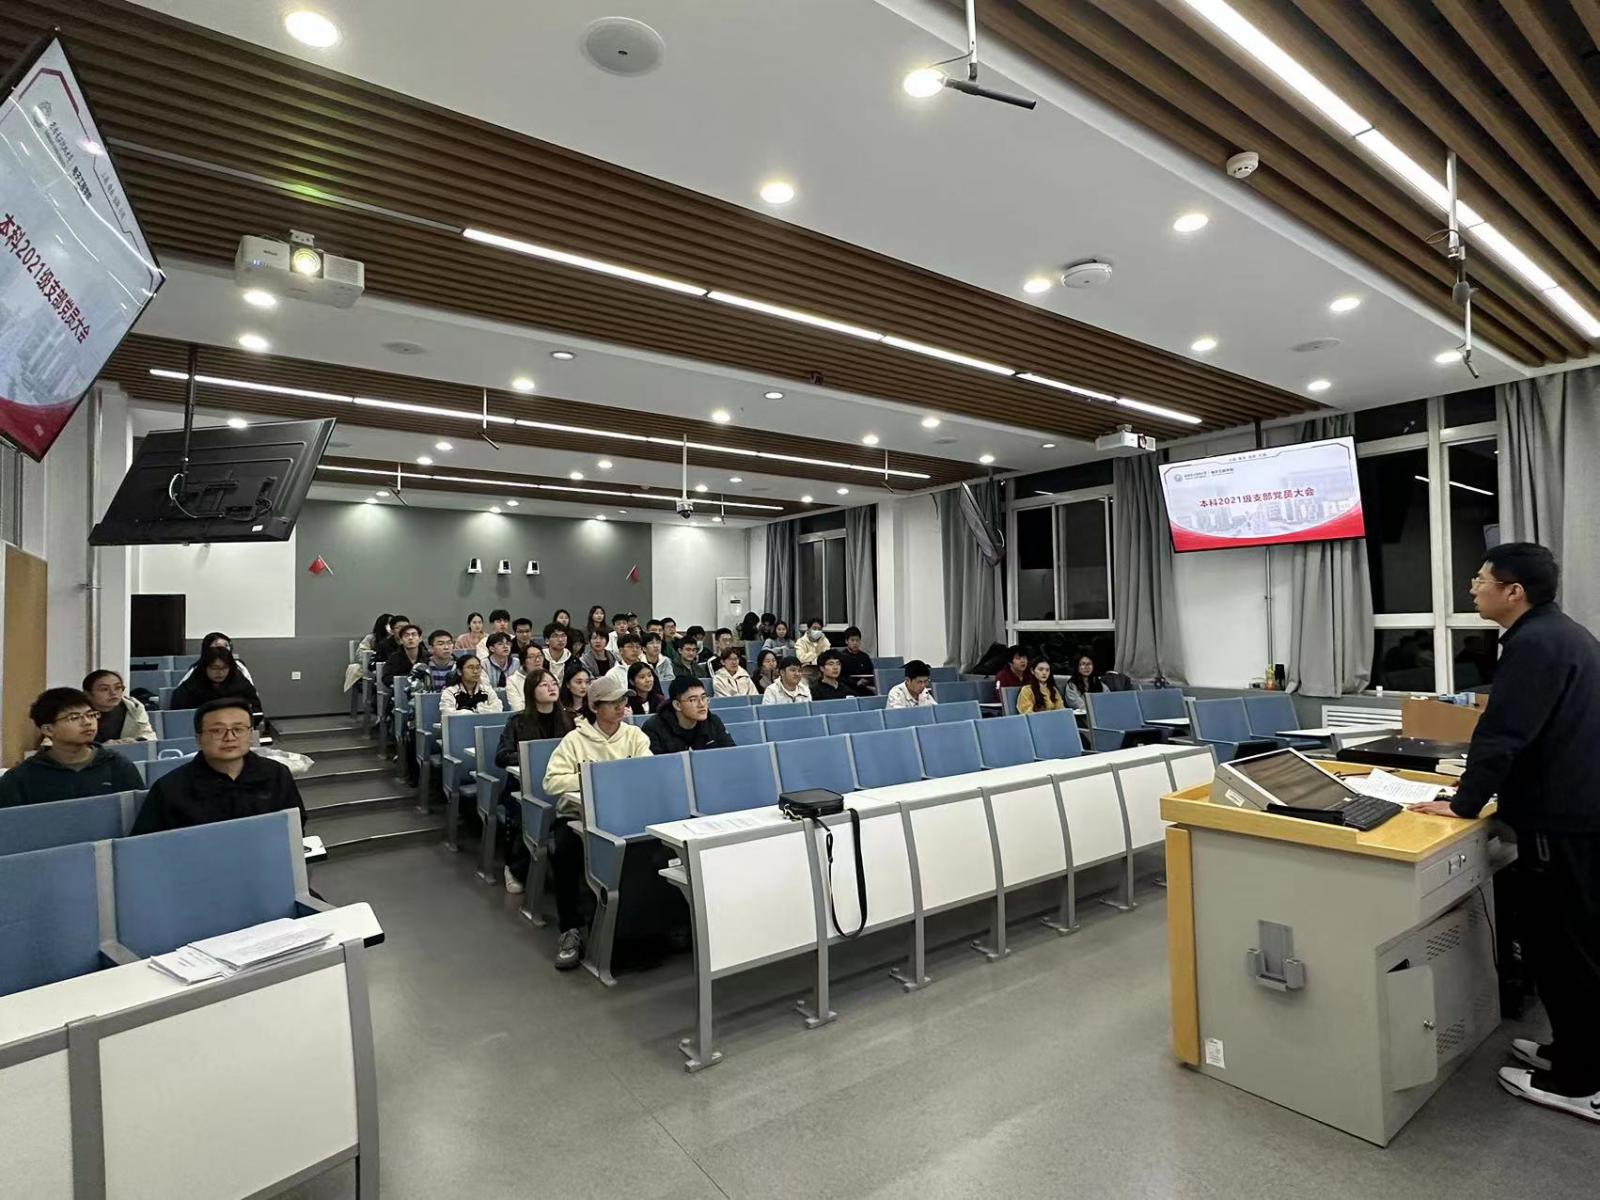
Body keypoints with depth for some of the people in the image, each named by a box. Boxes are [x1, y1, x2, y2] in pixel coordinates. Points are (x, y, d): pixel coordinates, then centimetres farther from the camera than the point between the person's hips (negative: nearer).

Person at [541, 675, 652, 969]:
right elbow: (551, 781, -7)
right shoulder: (576, 739, 2)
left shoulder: (635, 735, 9)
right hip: (579, 813, -1)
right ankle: (571, 929, -15)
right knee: (563, 850, -32)